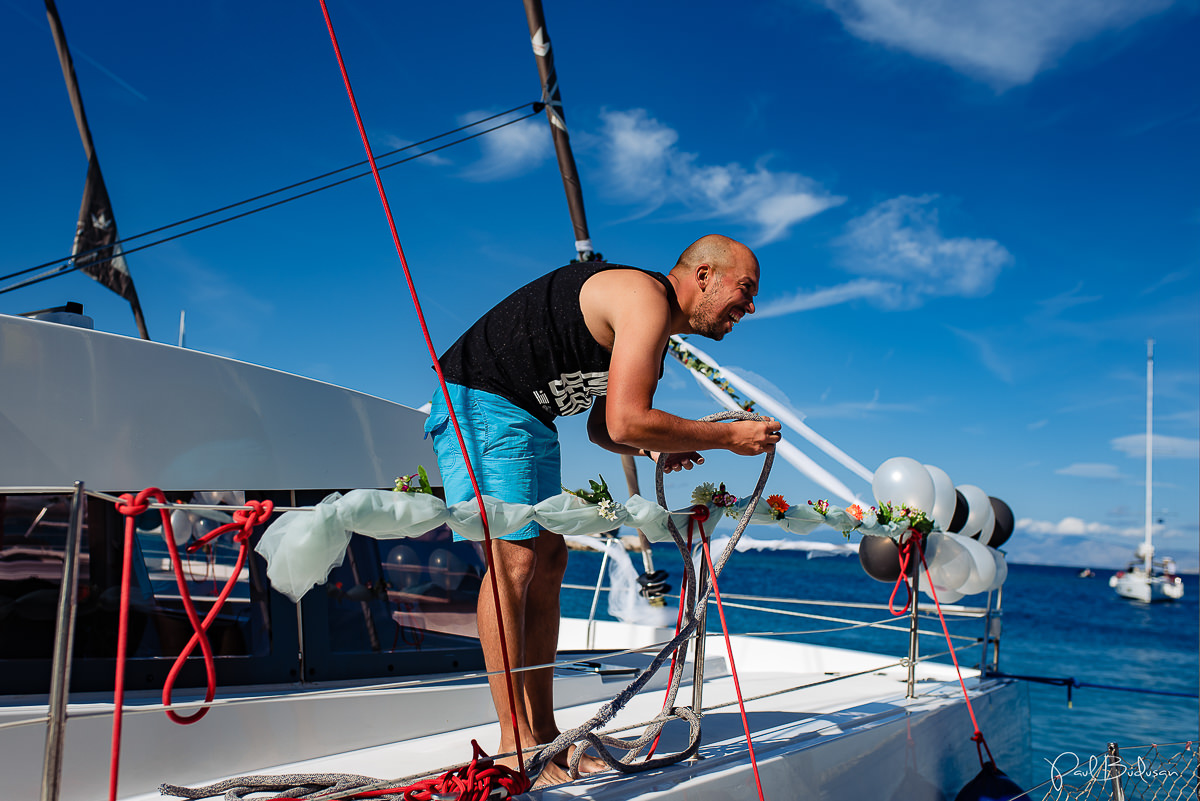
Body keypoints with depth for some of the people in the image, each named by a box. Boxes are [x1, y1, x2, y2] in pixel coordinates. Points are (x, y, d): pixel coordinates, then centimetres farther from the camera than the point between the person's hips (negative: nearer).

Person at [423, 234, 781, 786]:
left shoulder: (657, 330, 16)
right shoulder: (646, 299, -17)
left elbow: (601, 427, 21)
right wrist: (729, 438, -15)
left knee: (548, 560, 6)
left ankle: (543, 733, 10)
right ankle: (516, 745, -10)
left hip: (527, 419, 11)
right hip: (481, 405, -11)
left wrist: (653, 448, 0)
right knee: (514, 558, -16)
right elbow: (624, 423, -26)